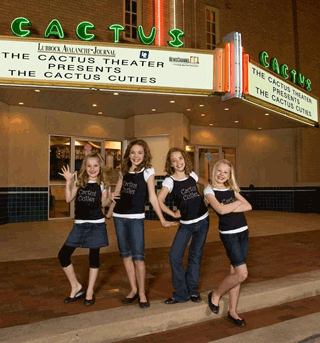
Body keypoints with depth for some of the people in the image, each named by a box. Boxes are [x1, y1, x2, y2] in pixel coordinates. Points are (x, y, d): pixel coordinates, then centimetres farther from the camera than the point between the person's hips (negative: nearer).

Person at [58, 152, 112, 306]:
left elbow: (102, 204, 8)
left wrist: (109, 198, -11)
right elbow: (68, 199, -1)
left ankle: (90, 292, 24)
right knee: (63, 255, -3)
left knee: (94, 257, 6)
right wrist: (68, 181, -8)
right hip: (79, 224, 2)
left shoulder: (102, 184, 1)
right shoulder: (79, 181, 4)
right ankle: (76, 287, 18)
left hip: (96, 224, -2)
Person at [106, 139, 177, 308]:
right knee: (126, 255, 10)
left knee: (138, 256, -5)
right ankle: (133, 289, 23)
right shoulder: (124, 170, 8)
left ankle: (142, 293, 10)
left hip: (136, 218, -5)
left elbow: (152, 197, -5)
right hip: (119, 217, 5)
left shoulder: (147, 171, -5)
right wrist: (109, 212, 20)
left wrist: (162, 220, -8)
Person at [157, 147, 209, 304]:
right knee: (175, 256, -11)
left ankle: (192, 290, 26)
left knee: (196, 256, 9)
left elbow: (206, 184, 21)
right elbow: (159, 201, -23)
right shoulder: (170, 181, -11)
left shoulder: (192, 175, 1)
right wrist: (173, 214, -14)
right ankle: (181, 293, 6)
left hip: (202, 220, 3)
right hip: (185, 224, -2)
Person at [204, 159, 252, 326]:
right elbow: (221, 209, -20)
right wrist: (237, 203, -5)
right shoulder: (209, 190, -5)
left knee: (235, 272, 8)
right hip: (229, 235, -5)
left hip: (243, 232, 6)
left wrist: (229, 208, -11)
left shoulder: (232, 189, 12)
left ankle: (232, 311, 21)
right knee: (242, 273, -10)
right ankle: (215, 295, 13)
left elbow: (248, 206, 1)